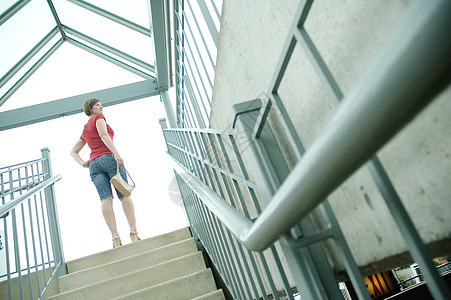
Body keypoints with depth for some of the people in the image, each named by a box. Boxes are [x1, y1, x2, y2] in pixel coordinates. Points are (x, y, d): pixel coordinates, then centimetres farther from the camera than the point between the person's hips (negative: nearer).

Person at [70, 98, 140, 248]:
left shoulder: (85, 130, 31)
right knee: (124, 194, -11)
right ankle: (134, 232, -24)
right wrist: (116, 152, -21)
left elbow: (73, 152, 31)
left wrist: (83, 163, 14)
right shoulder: (99, 117, 10)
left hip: (94, 164, 6)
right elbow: (103, 135, -10)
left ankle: (115, 237, -26)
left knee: (106, 198, -11)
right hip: (108, 157, -6)